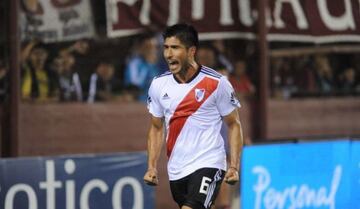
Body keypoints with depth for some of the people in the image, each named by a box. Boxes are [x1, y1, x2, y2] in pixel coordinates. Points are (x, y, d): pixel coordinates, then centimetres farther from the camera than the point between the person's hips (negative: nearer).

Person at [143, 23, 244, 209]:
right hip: (176, 171, 5)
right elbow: (156, 128, 14)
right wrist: (151, 167, 3)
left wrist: (234, 166, -10)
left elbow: (233, 124, 0)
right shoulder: (158, 85, 3)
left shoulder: (216, 83, -9)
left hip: (208, 165, -5)